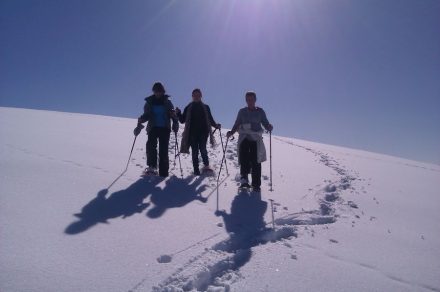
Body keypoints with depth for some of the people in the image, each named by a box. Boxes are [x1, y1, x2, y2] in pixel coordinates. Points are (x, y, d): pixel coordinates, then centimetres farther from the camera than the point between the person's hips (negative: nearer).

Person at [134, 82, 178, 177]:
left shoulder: (167, 102, 8)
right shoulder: (149, 102, 10)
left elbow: (173, 114, 6)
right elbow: (146, 115, 10)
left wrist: (175, 123, -12)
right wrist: (141, 120, -10)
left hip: (165, 129, -1)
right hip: (153, 128, 1)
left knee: (163, 150, -4)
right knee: (151, 145, -23)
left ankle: (163, 172, 0)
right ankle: (152, 166, -19)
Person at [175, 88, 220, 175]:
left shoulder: (205, 107, 12)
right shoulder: (189, 108, 11)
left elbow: (210, 120, 16)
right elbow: (182, 120, 10)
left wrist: (216, 125, -1)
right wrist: (178, 113, -7)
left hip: (203, 132, -1)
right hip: (192, 133, 1)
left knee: (202, 148, -17)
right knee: (194, 151, 0)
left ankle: (206, 165, -4)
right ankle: (196, 170, 3)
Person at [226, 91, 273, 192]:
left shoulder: (260, 111, 9)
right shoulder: (242, 112, 11)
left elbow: (266, 124, 8)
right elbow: (237, 125, 14)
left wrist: (269, 127, -14)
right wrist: (231, 132, -2)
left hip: (256, 139, -1)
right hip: (244, 138, 1)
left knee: (256, 161, -4)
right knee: (244, 157, -23)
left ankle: (256, 184, 2)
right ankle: (244, 177, -21)